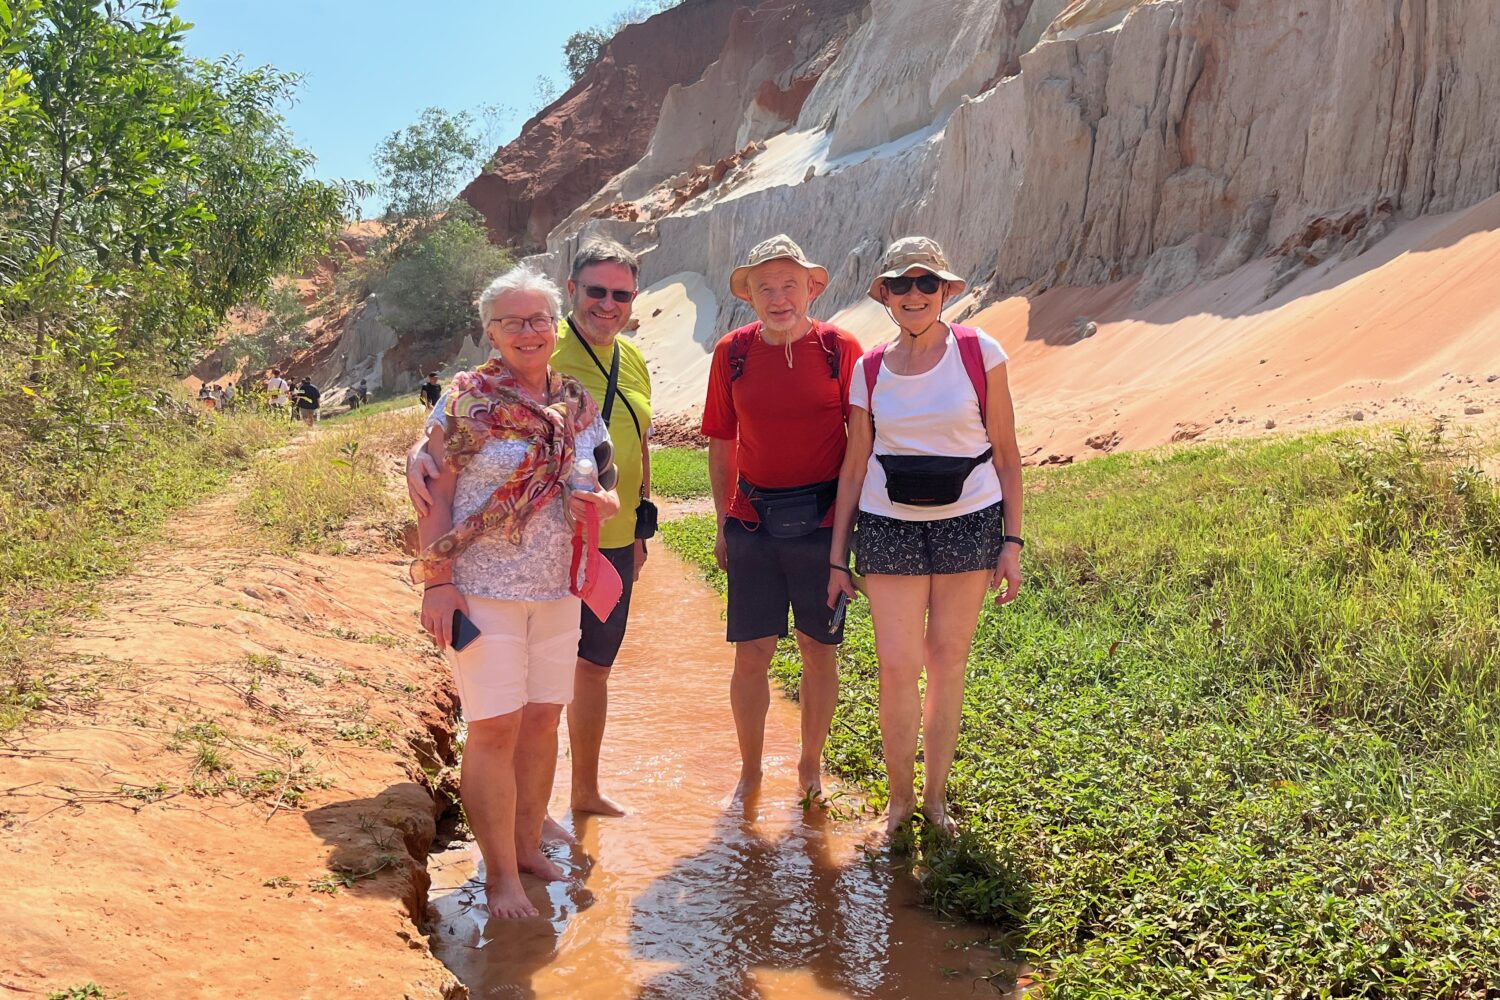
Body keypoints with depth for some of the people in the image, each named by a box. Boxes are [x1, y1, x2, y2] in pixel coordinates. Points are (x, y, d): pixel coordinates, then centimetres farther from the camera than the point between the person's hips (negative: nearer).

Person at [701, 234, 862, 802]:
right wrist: (723, 525, 9)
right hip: (753, 518, 1)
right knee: (751, 655, 3)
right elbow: (722, 444, 9)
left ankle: (811, 764, 28)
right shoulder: (732, 353, 2)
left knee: (819, 651, 9)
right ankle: (749, 771, 22)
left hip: (822, 521, -1)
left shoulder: (840, 349, -3)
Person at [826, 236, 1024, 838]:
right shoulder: (870, 371, 3)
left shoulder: (979, 353, -3)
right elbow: (854, 467, 7)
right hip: (889, 527, 1)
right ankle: (900, 798, 16)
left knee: (947, 659, 7)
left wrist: (1012, 541, -3)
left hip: (969, 522, -1)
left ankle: (936, 794, 23)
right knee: (896, 666, -2)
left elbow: (1006, 452, 1)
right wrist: (837, 558, 7)